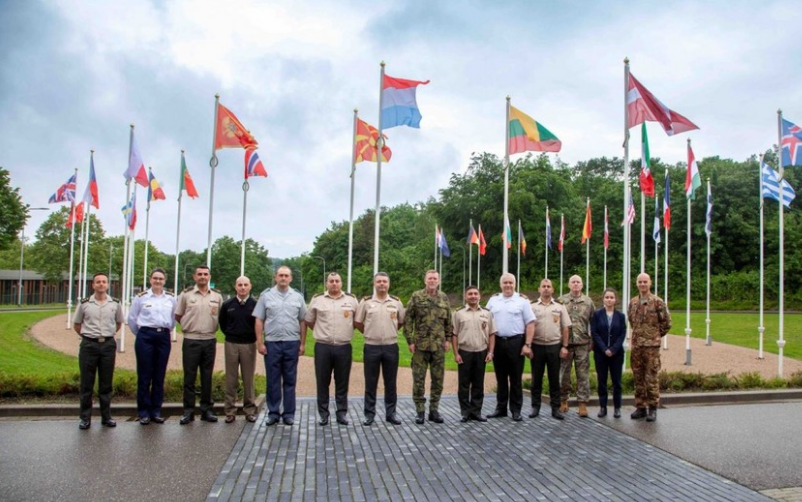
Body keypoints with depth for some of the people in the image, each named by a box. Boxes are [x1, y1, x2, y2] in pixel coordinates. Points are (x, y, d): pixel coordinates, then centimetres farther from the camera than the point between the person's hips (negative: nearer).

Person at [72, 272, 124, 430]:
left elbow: (119, 322, 18)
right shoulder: (84, 304, 1)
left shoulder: (115, 304, 3)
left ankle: (106, 416, 16)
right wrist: (87, 336, 9)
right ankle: (85, 418, 12)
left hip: (108, 345, 1)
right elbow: (76, 325, 12)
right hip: (89, 345, -1)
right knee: (86, 383, 3)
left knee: (106, 383, 7)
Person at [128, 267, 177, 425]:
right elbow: (132, 318, 8)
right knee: (144, 375, 0)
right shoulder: (141, 297, 1)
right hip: (145, 336, -2)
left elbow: (174, 318, 15)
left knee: (159, 376, 5)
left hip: (164, 337, 2)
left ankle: (156, 411, 14)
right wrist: (140, 334, 12)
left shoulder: (171, 298, 7)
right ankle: (143, 412, 9)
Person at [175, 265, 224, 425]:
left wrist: (211, 327, 7)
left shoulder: (217, 296, 7)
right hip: (191, 340, -2)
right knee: (189, 377, 1)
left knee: (207, 377, 8)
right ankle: (188, 411, 8)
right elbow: (178, 316, 6)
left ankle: (206, 410, 16)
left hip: (210, 340, 2)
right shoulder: (186, 294, 0)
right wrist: (191, 325, 5)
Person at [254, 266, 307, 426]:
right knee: (273, 380, 5)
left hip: (292, 343, 1)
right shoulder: (266, 295, 3)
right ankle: (273, 413, 15)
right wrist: (260, 343, -3)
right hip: (272, 343, -1)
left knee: (290, 380, 7)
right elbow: (259, 321, 2)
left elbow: (302, 322, 9)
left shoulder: (297, 297, 6)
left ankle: (289, 413, 15)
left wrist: (302, 343, 4)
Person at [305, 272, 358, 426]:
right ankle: (323, 414, 14)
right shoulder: (317, 299, 3)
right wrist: (321, 332, 9)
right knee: (322, 382, 5)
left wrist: (346, 330, 9)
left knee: (342, 382, 6)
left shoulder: (351, 300, 4)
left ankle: (342, 413, 16)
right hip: (322, 347, 0)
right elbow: (309, 321, 12)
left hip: (344, 347, 0)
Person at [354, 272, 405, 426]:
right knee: (370, 382, 5)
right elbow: (357, 322, 6)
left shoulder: (396, 302, 4)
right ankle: (369, 414, 14)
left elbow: (401, 322, 16)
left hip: (391, 347, 1)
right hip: (371, 347, -1)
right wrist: (370, 333, 7)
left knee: (390, 382, 8)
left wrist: (390, 332, 12)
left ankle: (390, 413, 18)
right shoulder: (366, 302, -1)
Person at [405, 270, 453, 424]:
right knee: (418, 379, 1)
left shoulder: (444, 298, 7)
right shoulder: (416, 296, -2)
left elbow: (448, 321, 13)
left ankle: (434, 410, 19)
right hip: (420, 345, -3)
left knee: (438, 379, 7)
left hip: (439, 345, 3)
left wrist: (448, 339, 6)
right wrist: (410, 340, -7)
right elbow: (408, 320, -3)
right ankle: (420, 410, 12)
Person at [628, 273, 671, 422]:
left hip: (652, 346, -5)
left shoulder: (658, 302, -4)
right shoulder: (632, 302, 10)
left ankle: (653, 408, 7)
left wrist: (655, 335, 7)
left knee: (652, 378, -2)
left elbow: (666, 323, 1)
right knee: (638, 378, 10)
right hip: (636, 345, 5)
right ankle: (640, 407, 18)